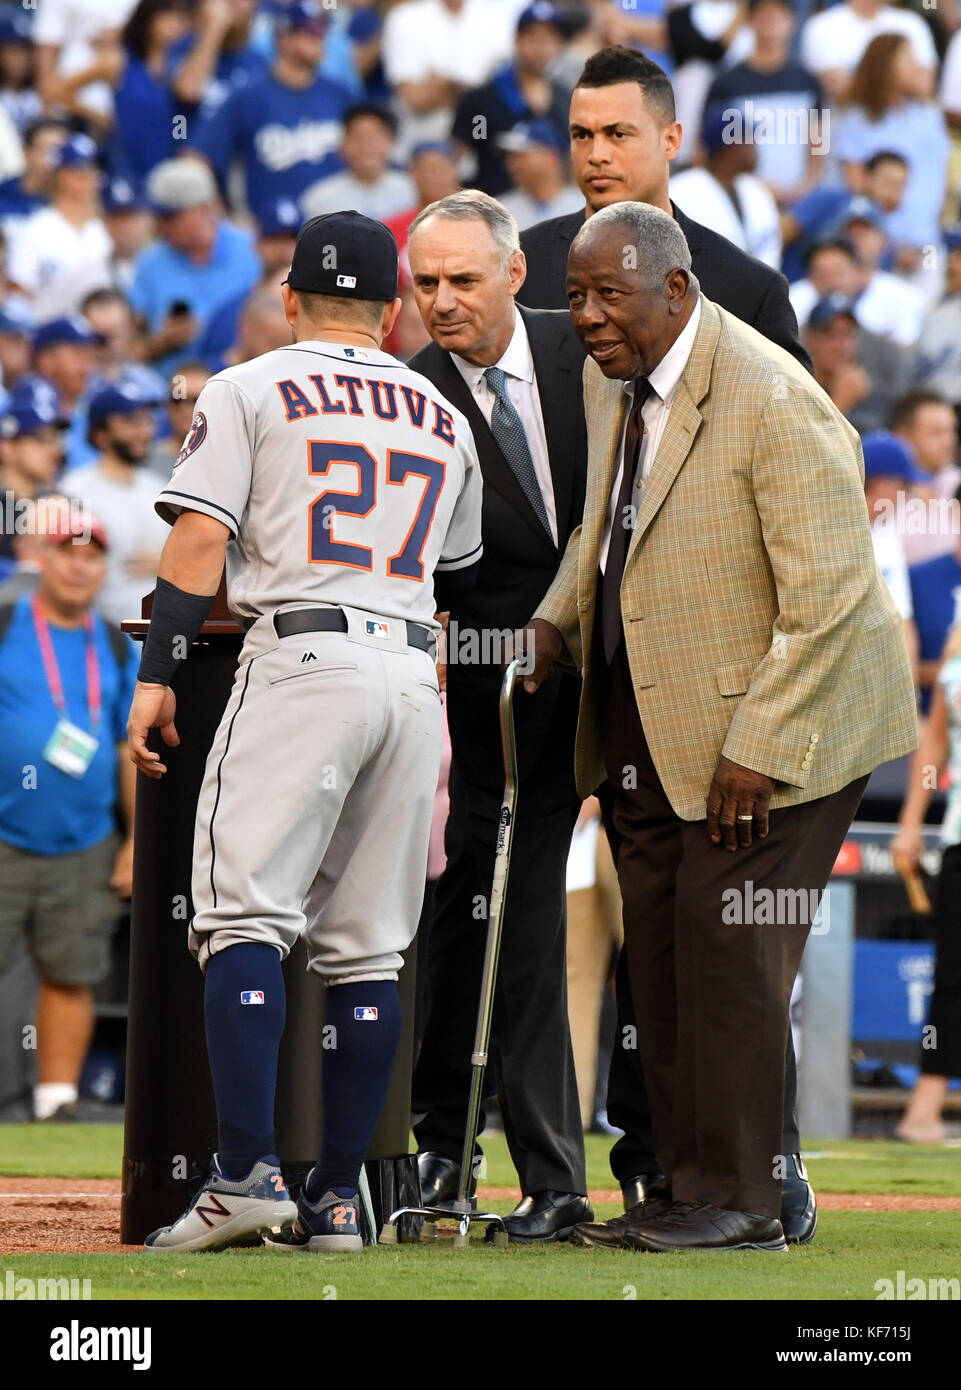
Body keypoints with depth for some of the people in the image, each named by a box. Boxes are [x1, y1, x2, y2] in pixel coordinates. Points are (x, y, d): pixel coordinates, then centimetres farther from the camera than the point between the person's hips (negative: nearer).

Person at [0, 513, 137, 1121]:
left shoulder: (117, 650, 11)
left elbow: (133, 749, 15)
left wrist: (138, 840, 9)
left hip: (84, 851, 3)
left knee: (71, 978, 4)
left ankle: (58, 1103, 10)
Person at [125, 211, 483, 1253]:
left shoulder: (250, 392, 6)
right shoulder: (443, 418, 20)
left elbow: (200, 539, -4)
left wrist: (156, 677, -5)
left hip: (301, 657, -5)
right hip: (413, 673, 5)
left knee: (244, 914, -9)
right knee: (367, 946, 6)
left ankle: (245, 1175, -23)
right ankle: (336, 1197, 4)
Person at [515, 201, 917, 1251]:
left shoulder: (776, 404, -21)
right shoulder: (610, 384, 6)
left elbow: (827, 598, -22)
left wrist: (756, 748, -23)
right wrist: (558, 616, 5)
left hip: (781, 720, -8)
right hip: (652, 721, 8)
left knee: (727, 938, -10)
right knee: (656, 947, 6)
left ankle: (738, 1202, -3)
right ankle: (682, 1185, 12)